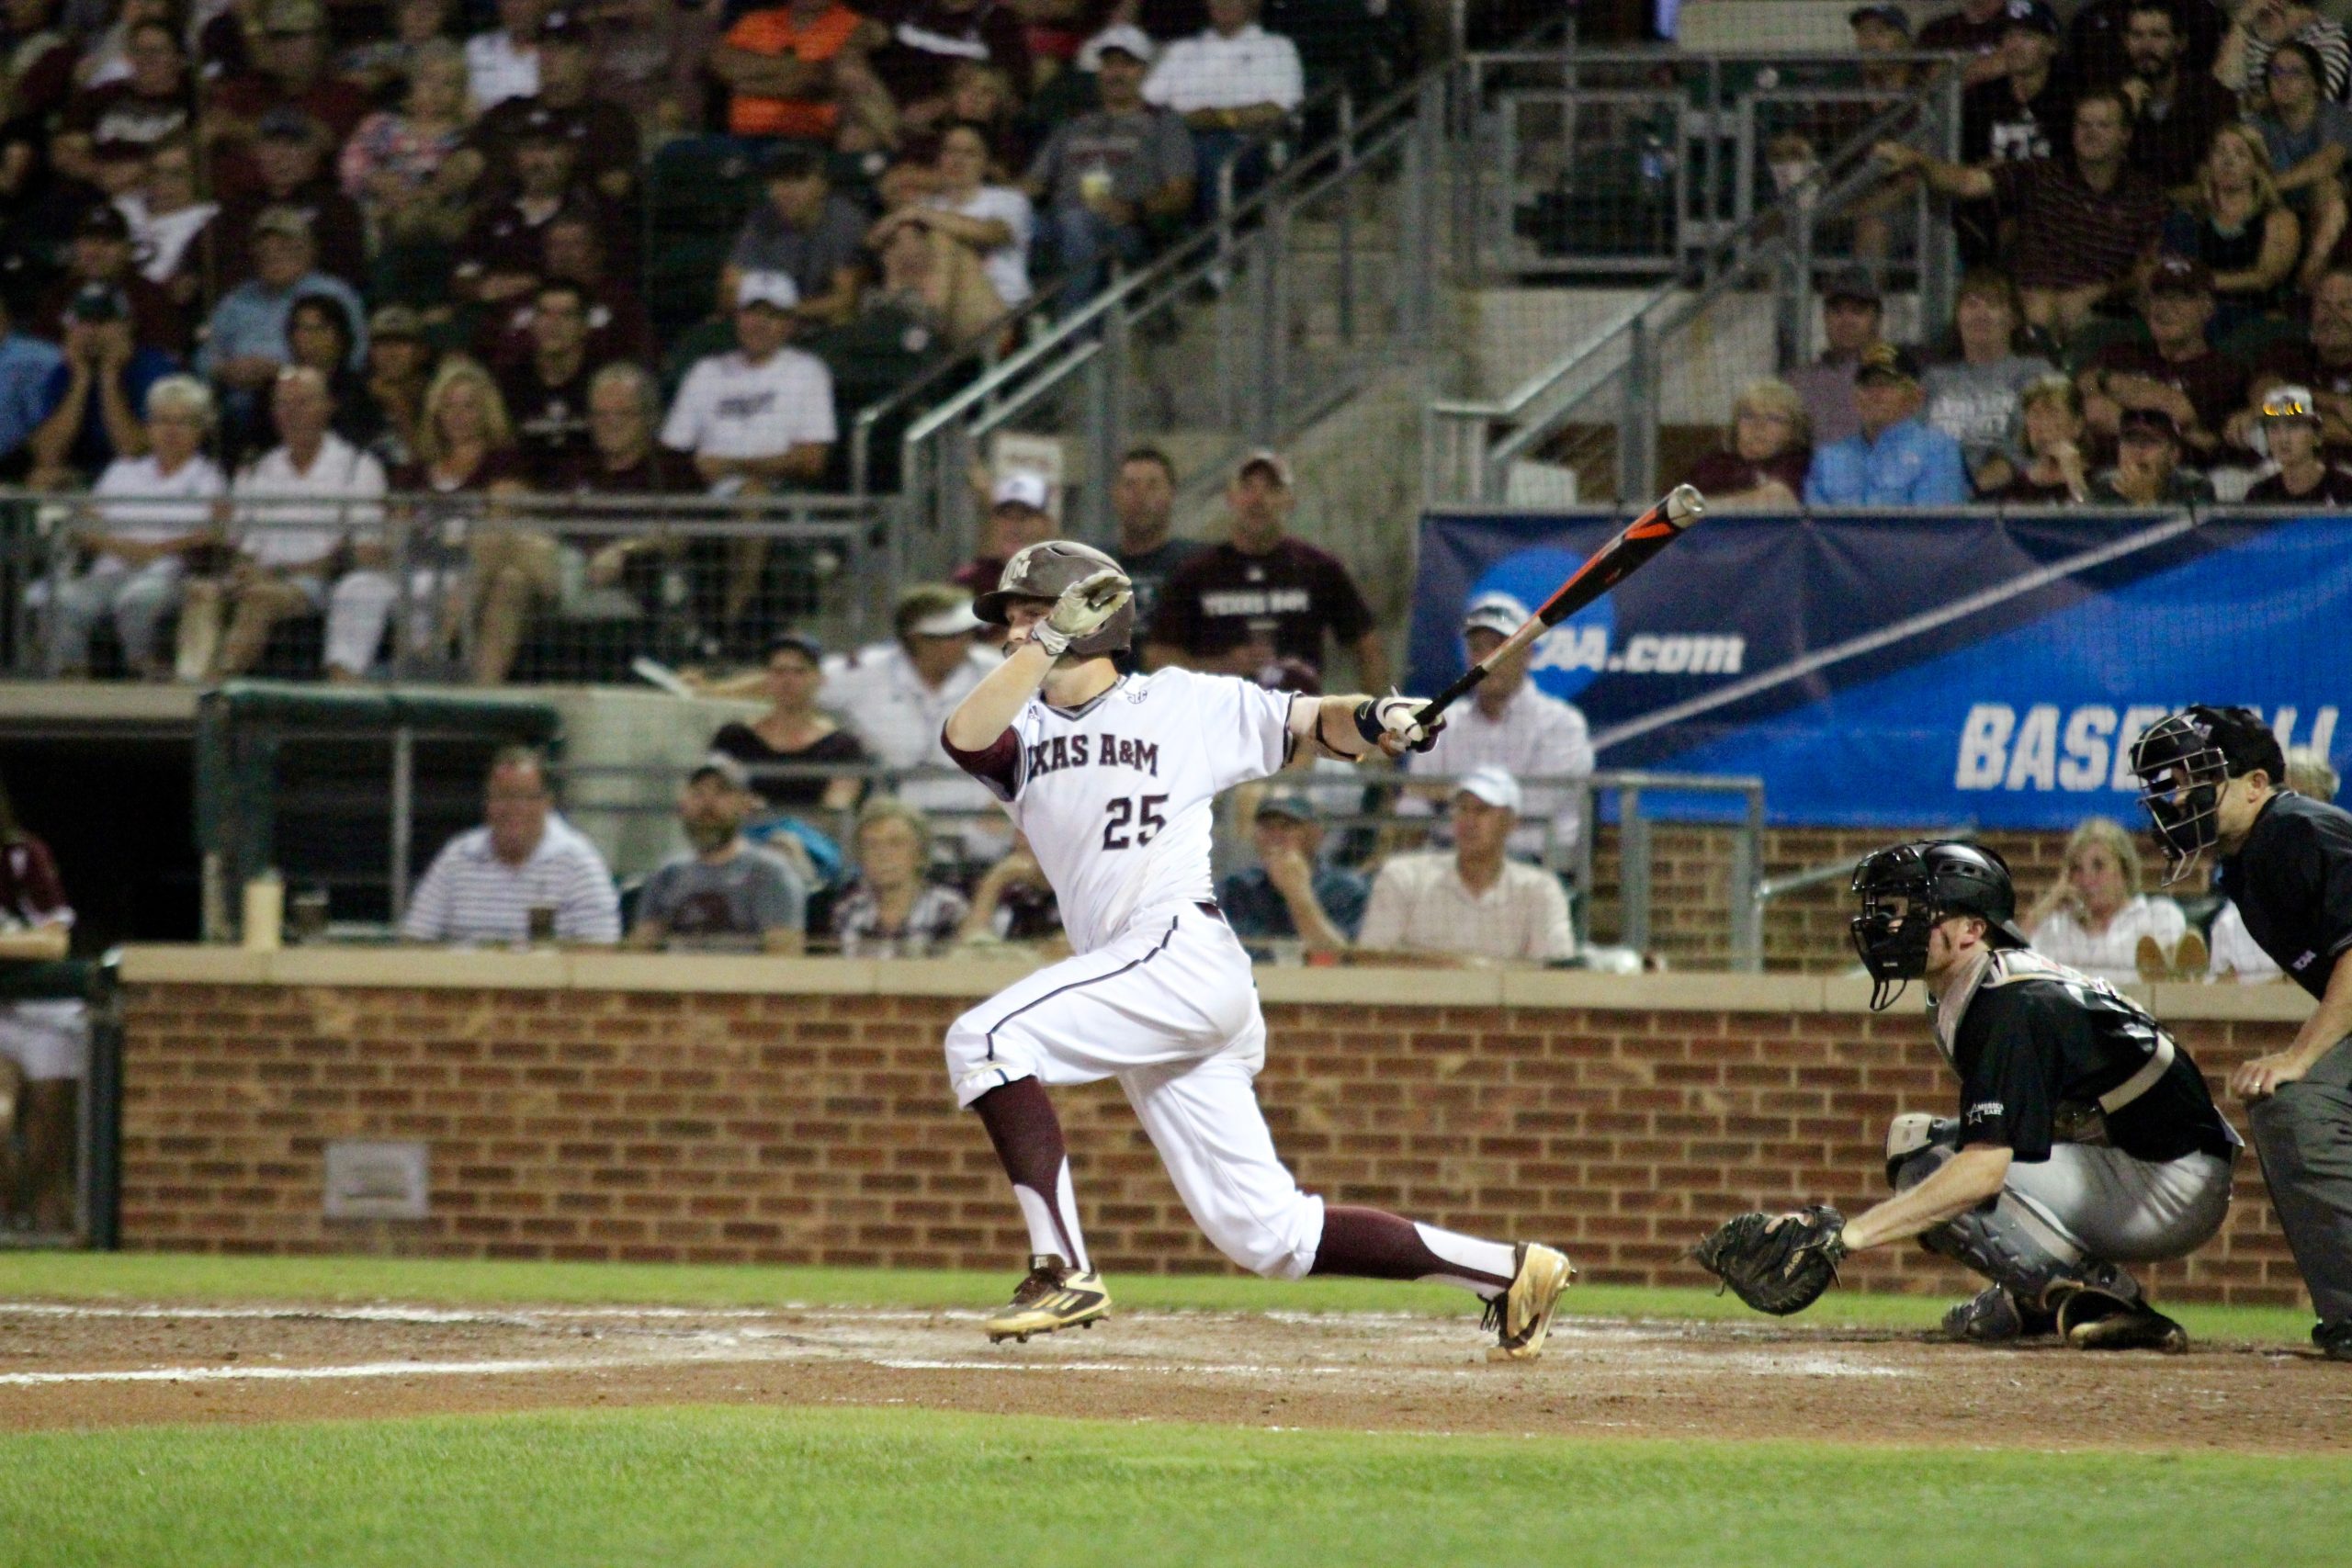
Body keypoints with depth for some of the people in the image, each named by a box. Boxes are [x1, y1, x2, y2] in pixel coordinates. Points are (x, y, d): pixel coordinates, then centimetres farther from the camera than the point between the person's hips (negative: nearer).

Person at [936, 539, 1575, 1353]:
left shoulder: (1188, 704, 6)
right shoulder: (1025, 730, 17)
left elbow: (1311, 721, 6)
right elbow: (963, 738, -4)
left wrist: (1370, 719, -14)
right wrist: (1046, 646, -7)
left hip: (1184, 953, -6)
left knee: (985, 1037, -21)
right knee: (1267, 1234, 4)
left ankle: (1064, 1271, -22)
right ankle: (1508, 1272, 11)